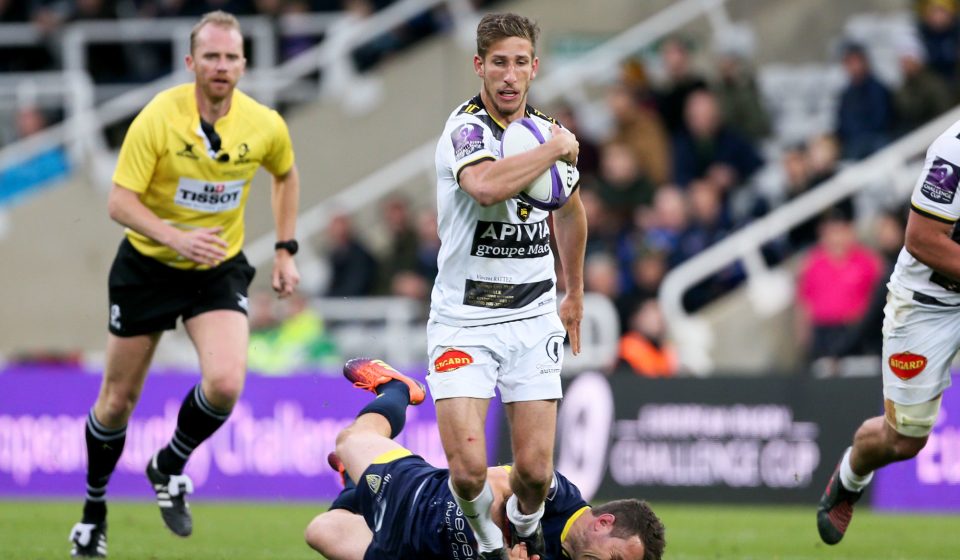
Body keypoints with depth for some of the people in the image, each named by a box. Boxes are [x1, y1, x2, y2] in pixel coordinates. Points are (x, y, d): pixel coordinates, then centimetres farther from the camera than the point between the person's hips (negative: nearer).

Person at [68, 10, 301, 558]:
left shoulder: (265, 126, -10)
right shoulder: (158, 118, -20)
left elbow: (286, 175, 13)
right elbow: (120, 202, -21)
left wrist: (286, 250, 9)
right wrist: (176, 238, -37)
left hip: (220, 270, 1)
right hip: (148, 266, -1)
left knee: (226, 383, -22)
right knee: (119, 400, 6)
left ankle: (170, 467, 7)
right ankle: (95, 507, 31)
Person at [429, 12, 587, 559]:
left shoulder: (551, 132, 5)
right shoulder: (467, 127, -15)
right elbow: (486, 185, -39)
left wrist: (575, 295, 32)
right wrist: (555, 149, -25)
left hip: (533, 320, 4)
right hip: (464, 322, -4)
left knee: (535, 470, -4)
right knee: (468, 467, -15)